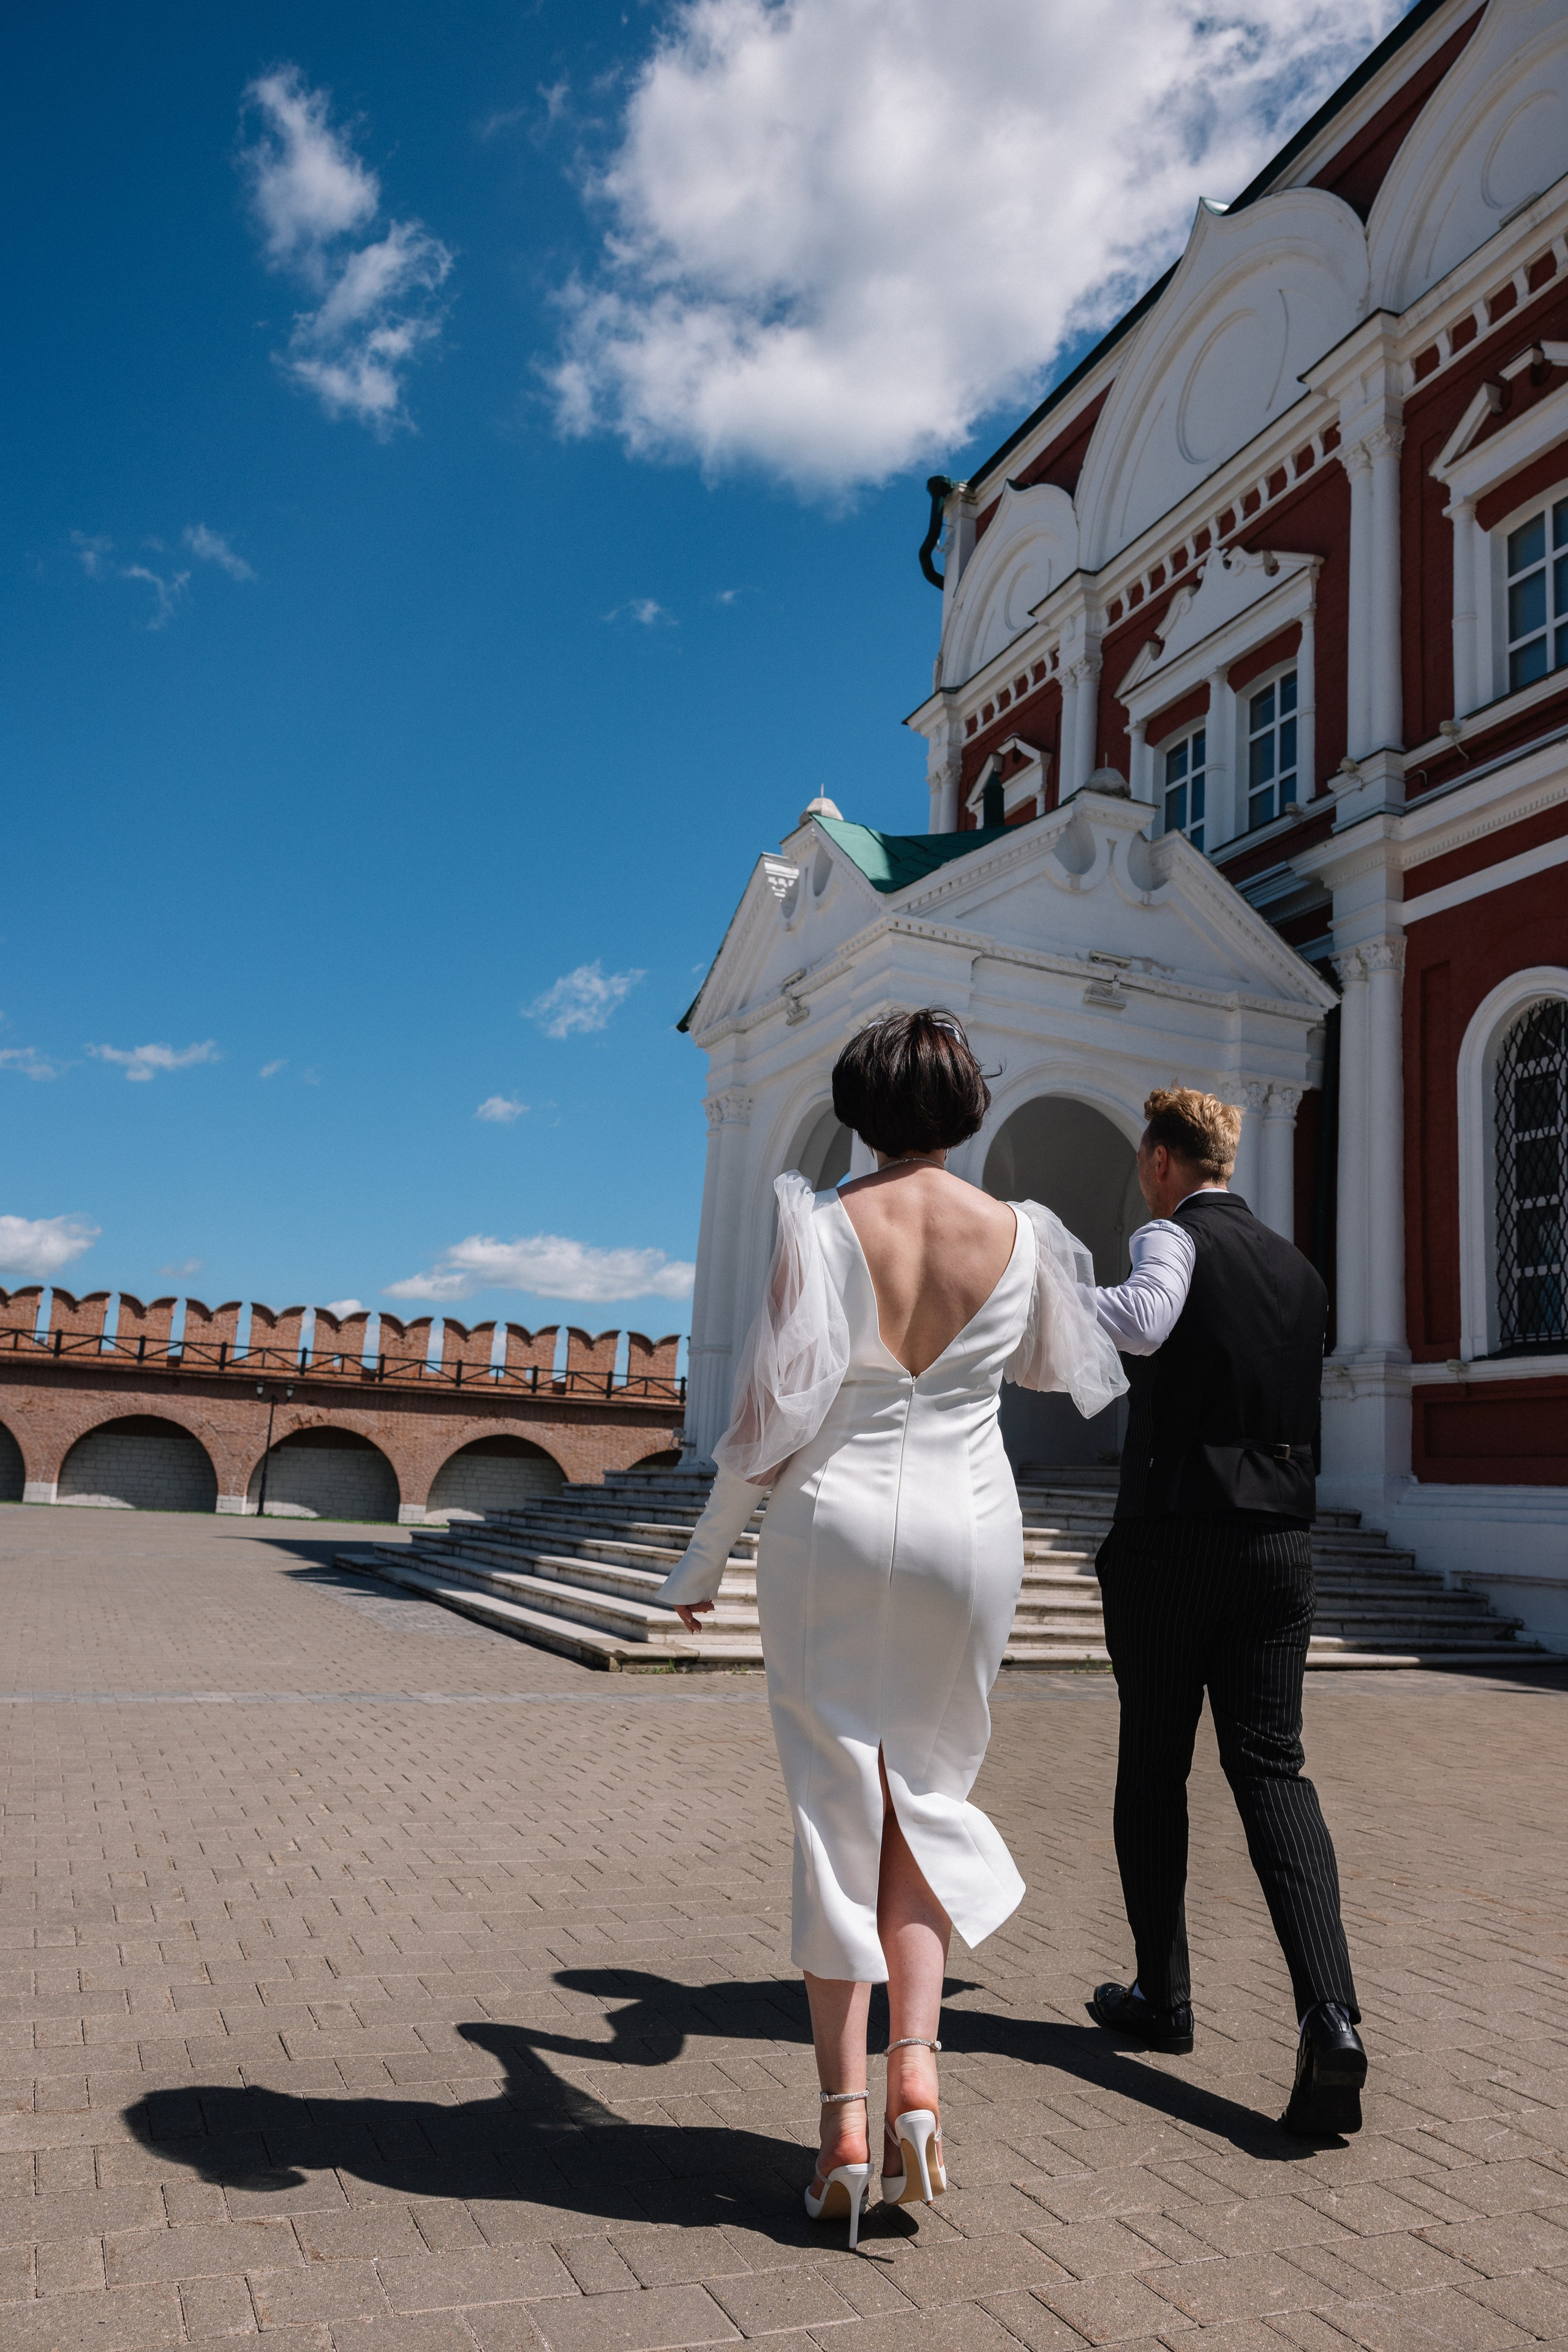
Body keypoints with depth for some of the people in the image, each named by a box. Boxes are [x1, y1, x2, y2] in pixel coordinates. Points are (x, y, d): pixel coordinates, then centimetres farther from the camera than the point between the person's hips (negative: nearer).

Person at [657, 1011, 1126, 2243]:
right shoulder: (1017, 1236, -3)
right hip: (966, 1529, 2)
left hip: (831, 1522, -1)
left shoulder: (823, 1225, -10)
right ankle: (917, 2065, 6)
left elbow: (772, 1409, -11)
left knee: (839, 1808, 9)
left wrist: (706, 1554, 1)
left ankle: (845, 2117, 13)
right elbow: (1059, 1366, 16)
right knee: (927, 1797, 18)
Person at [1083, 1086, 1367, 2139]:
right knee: (1274, 1768, 4)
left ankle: (1162, 1995, 22)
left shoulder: (1177, 1237, -6)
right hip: (1282, 1540, 5)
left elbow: (1142, 1323, -28)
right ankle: (1330, 2011, -12)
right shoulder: (1299, 1267, 15)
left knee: (1154, 1769, 10)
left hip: (1174, 1536, -5)